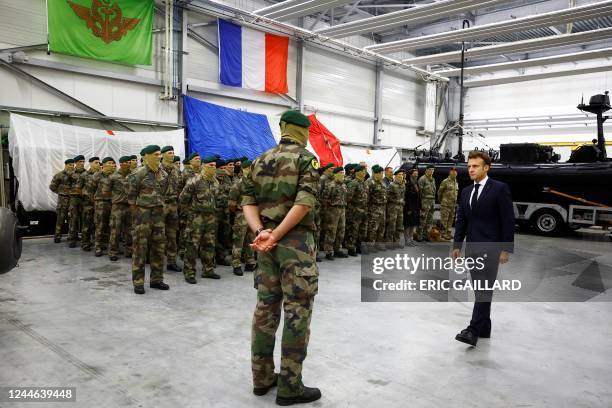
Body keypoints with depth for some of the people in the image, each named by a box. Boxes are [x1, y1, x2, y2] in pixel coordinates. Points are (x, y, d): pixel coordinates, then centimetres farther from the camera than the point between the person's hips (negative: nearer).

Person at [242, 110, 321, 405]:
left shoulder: (259, 161, 13)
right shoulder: (306, 159, -5)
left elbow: (248, 202, 4)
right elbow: (305, 202, -18)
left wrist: (261, 232, -8)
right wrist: (275, 236, -16)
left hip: (266, 242, 7)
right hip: (296, 241, -6)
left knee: (266, 309, 13)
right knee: (297, 312, 1)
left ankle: (262, 377, 24)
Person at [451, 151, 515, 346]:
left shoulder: (500, 189, -6)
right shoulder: (466, 191, 13)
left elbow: (508, 221, -8)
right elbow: (461, 220, 15)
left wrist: (506, 249, -12)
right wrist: (457, 245, 9)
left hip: (490, 248, -6)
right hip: (472, 248, 7)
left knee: (483, 290, -10)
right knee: (479, 290, 12)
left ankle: (473, 331, -12)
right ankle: (484, 329, 22)